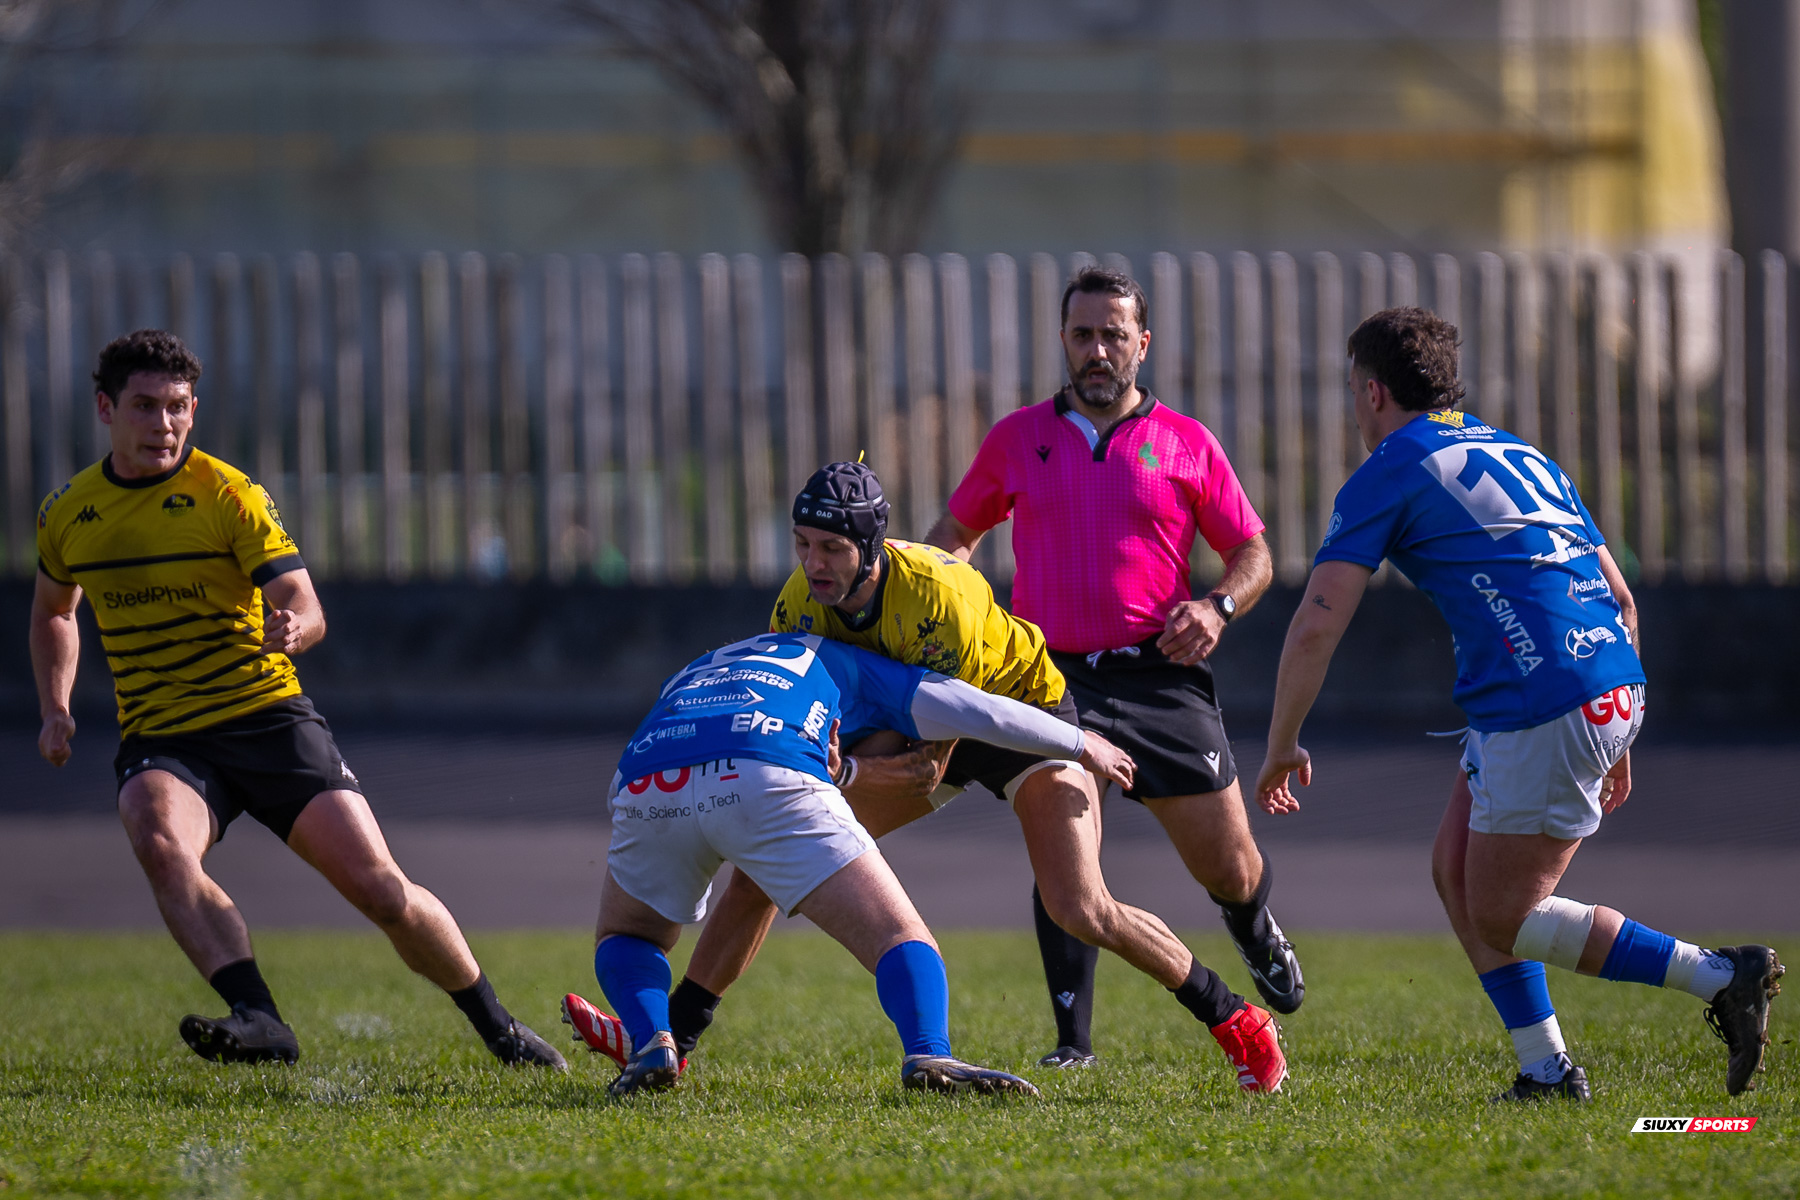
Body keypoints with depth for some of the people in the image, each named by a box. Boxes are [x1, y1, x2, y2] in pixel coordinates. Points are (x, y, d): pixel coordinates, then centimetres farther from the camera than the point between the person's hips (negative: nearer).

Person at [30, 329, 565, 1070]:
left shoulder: (230, 495, -6)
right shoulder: (66, 515, 6)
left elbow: (306, 610, -14)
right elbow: (53, 610, 27)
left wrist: (292, 629, -38)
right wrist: (55, 711, 13)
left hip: (267, 717, -2)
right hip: (159, 739, 2)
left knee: (380, 889, -9)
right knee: (160, 844, -34)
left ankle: (495, 1027, 14)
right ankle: (257, 1020, -44)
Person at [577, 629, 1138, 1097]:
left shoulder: (687, 674, 45)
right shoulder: (836, 662, 37)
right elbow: (967, 709, 33)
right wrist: (1081, 745, 45)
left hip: (647, 782, 3)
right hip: (770, 782, -3)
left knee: (626, 935, 31)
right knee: (900, 936, 3)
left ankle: (652, 1043, 2)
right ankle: (928, 1054, -26)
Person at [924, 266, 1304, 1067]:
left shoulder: (1187, 445, 7)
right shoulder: (1017, 439, 10)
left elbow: (1253, 554, 11)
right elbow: (956, 532, 22)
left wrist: (1218, 608, -10)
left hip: (1161, 678, 0)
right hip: (1055, 676, 0)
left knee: (1230, 870, 4)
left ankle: (1256, 933, 41)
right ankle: (1073, 1043, -9)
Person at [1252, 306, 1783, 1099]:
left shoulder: (1389, 475, 1)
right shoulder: (1523, 458, 23)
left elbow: (1316, 627, -3)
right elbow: (1620, 598, 24)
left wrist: (1282, 747, 10)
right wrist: (1616, 743, 29)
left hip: (1545, 712, -8)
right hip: (1615, 687, 8)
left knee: (1502, 919, 1)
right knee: (1456, 871, 16)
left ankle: (1722, 977, -7)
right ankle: (1546, 1070, 11)